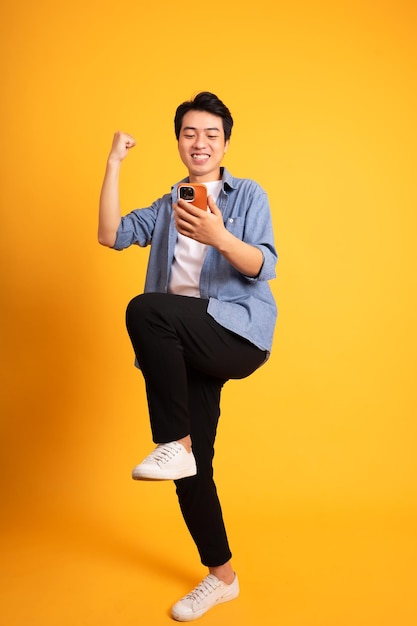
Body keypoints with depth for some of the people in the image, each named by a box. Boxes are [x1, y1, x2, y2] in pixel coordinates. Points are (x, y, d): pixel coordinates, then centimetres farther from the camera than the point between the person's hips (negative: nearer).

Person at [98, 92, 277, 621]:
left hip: (238, 335, -5)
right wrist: (113, 164, 1)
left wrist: (219, 237, -29)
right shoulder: (167, 206, 19)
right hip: (187, 348, 5)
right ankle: (221, 575, 24)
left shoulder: (248, 195, 5)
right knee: (192, 468, 5)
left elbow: (264, 267, -10)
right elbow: (112, 236, 5)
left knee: (145, 309, -31)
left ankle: (176, 445, -22)